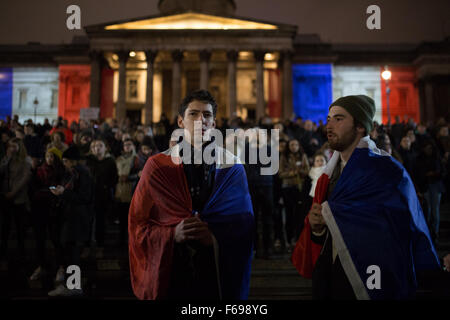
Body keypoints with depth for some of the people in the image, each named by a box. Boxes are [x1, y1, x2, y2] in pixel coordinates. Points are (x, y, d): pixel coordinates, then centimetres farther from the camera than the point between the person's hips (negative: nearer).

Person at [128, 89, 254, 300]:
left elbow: (243, 223, -2)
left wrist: (215, 236, -20)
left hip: (219, 273, 1)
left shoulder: (232, 168, 0)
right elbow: (137, 223, -2)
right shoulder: (157, 166, -3)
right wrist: (172, 234, -18)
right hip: (170, 270, -1)